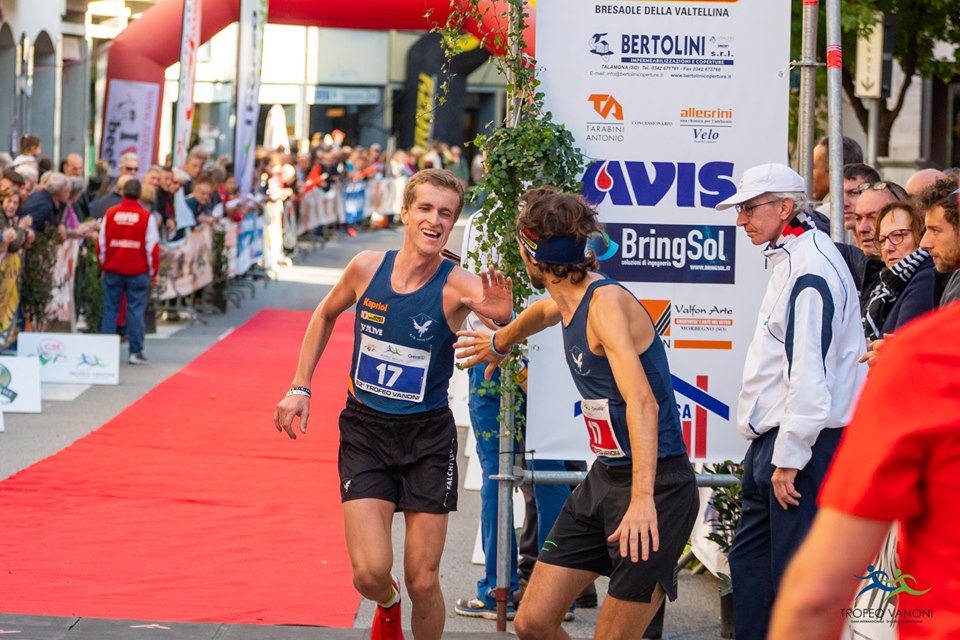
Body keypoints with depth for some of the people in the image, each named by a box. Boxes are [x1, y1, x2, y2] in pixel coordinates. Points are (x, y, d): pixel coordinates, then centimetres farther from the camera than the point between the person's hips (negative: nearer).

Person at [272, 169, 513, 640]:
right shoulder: (367, 268, -8)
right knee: (370, 572, -11)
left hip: (428, 438, -1)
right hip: (365, 430, 1)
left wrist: (503, 315, -55)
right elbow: (325, 315, 13)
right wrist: (300, 387, 10)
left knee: (423, 583, 1)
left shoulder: (456, 285, -15)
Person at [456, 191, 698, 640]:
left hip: (657, 482, -9)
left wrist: (643, 499, -43)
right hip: (603, 479, 9)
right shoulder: (567, 303, 10)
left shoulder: (607, 303, -19)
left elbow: (642, 403, -32)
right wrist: (501, 342, 58)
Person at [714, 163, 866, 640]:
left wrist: (789, 457, -21)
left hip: (802, 445, -11)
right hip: (774, 440, 11)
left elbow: (810, 374, -23)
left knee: (794, 569, -7)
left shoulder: (809, 270, -18)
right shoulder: (788, 261, 16)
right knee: (749, 557, 16)